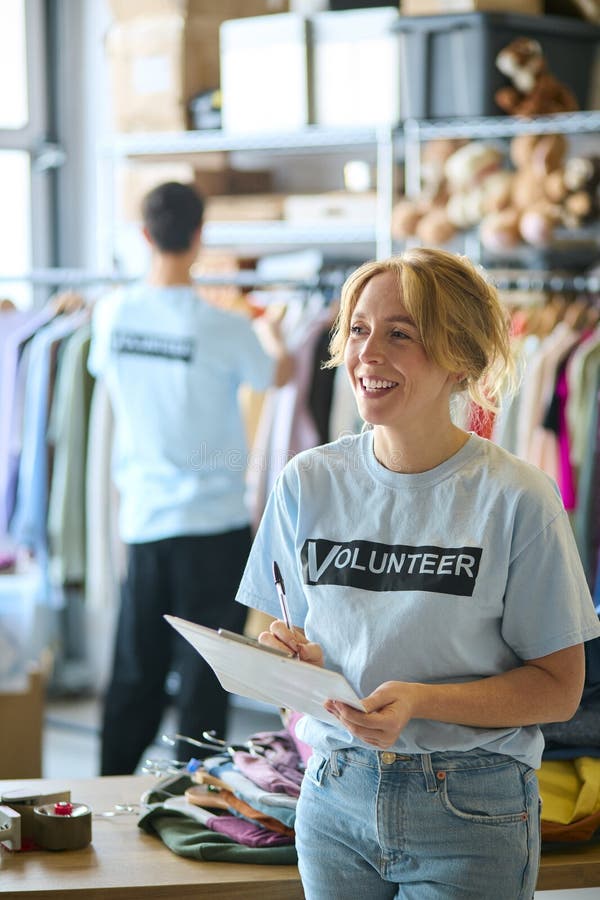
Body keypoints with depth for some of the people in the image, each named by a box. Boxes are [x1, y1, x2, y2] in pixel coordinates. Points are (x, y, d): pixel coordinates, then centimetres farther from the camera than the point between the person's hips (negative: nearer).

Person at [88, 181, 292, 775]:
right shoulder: (221, 328, -14)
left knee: (134, 676, 12)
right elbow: (278, 375, 6)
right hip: (213, 521, -4)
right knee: (203, 677, 2)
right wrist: (273, 340, 29)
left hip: (142, 520, 4)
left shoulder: (111, 315, -4)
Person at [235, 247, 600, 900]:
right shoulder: (309, 483, 1)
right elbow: (284, 636, 9)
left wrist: (421, 700, -21)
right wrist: (288, 655, -14)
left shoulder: (515, 498, -10)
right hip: (335, 792, 3)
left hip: (470, 814, -3)